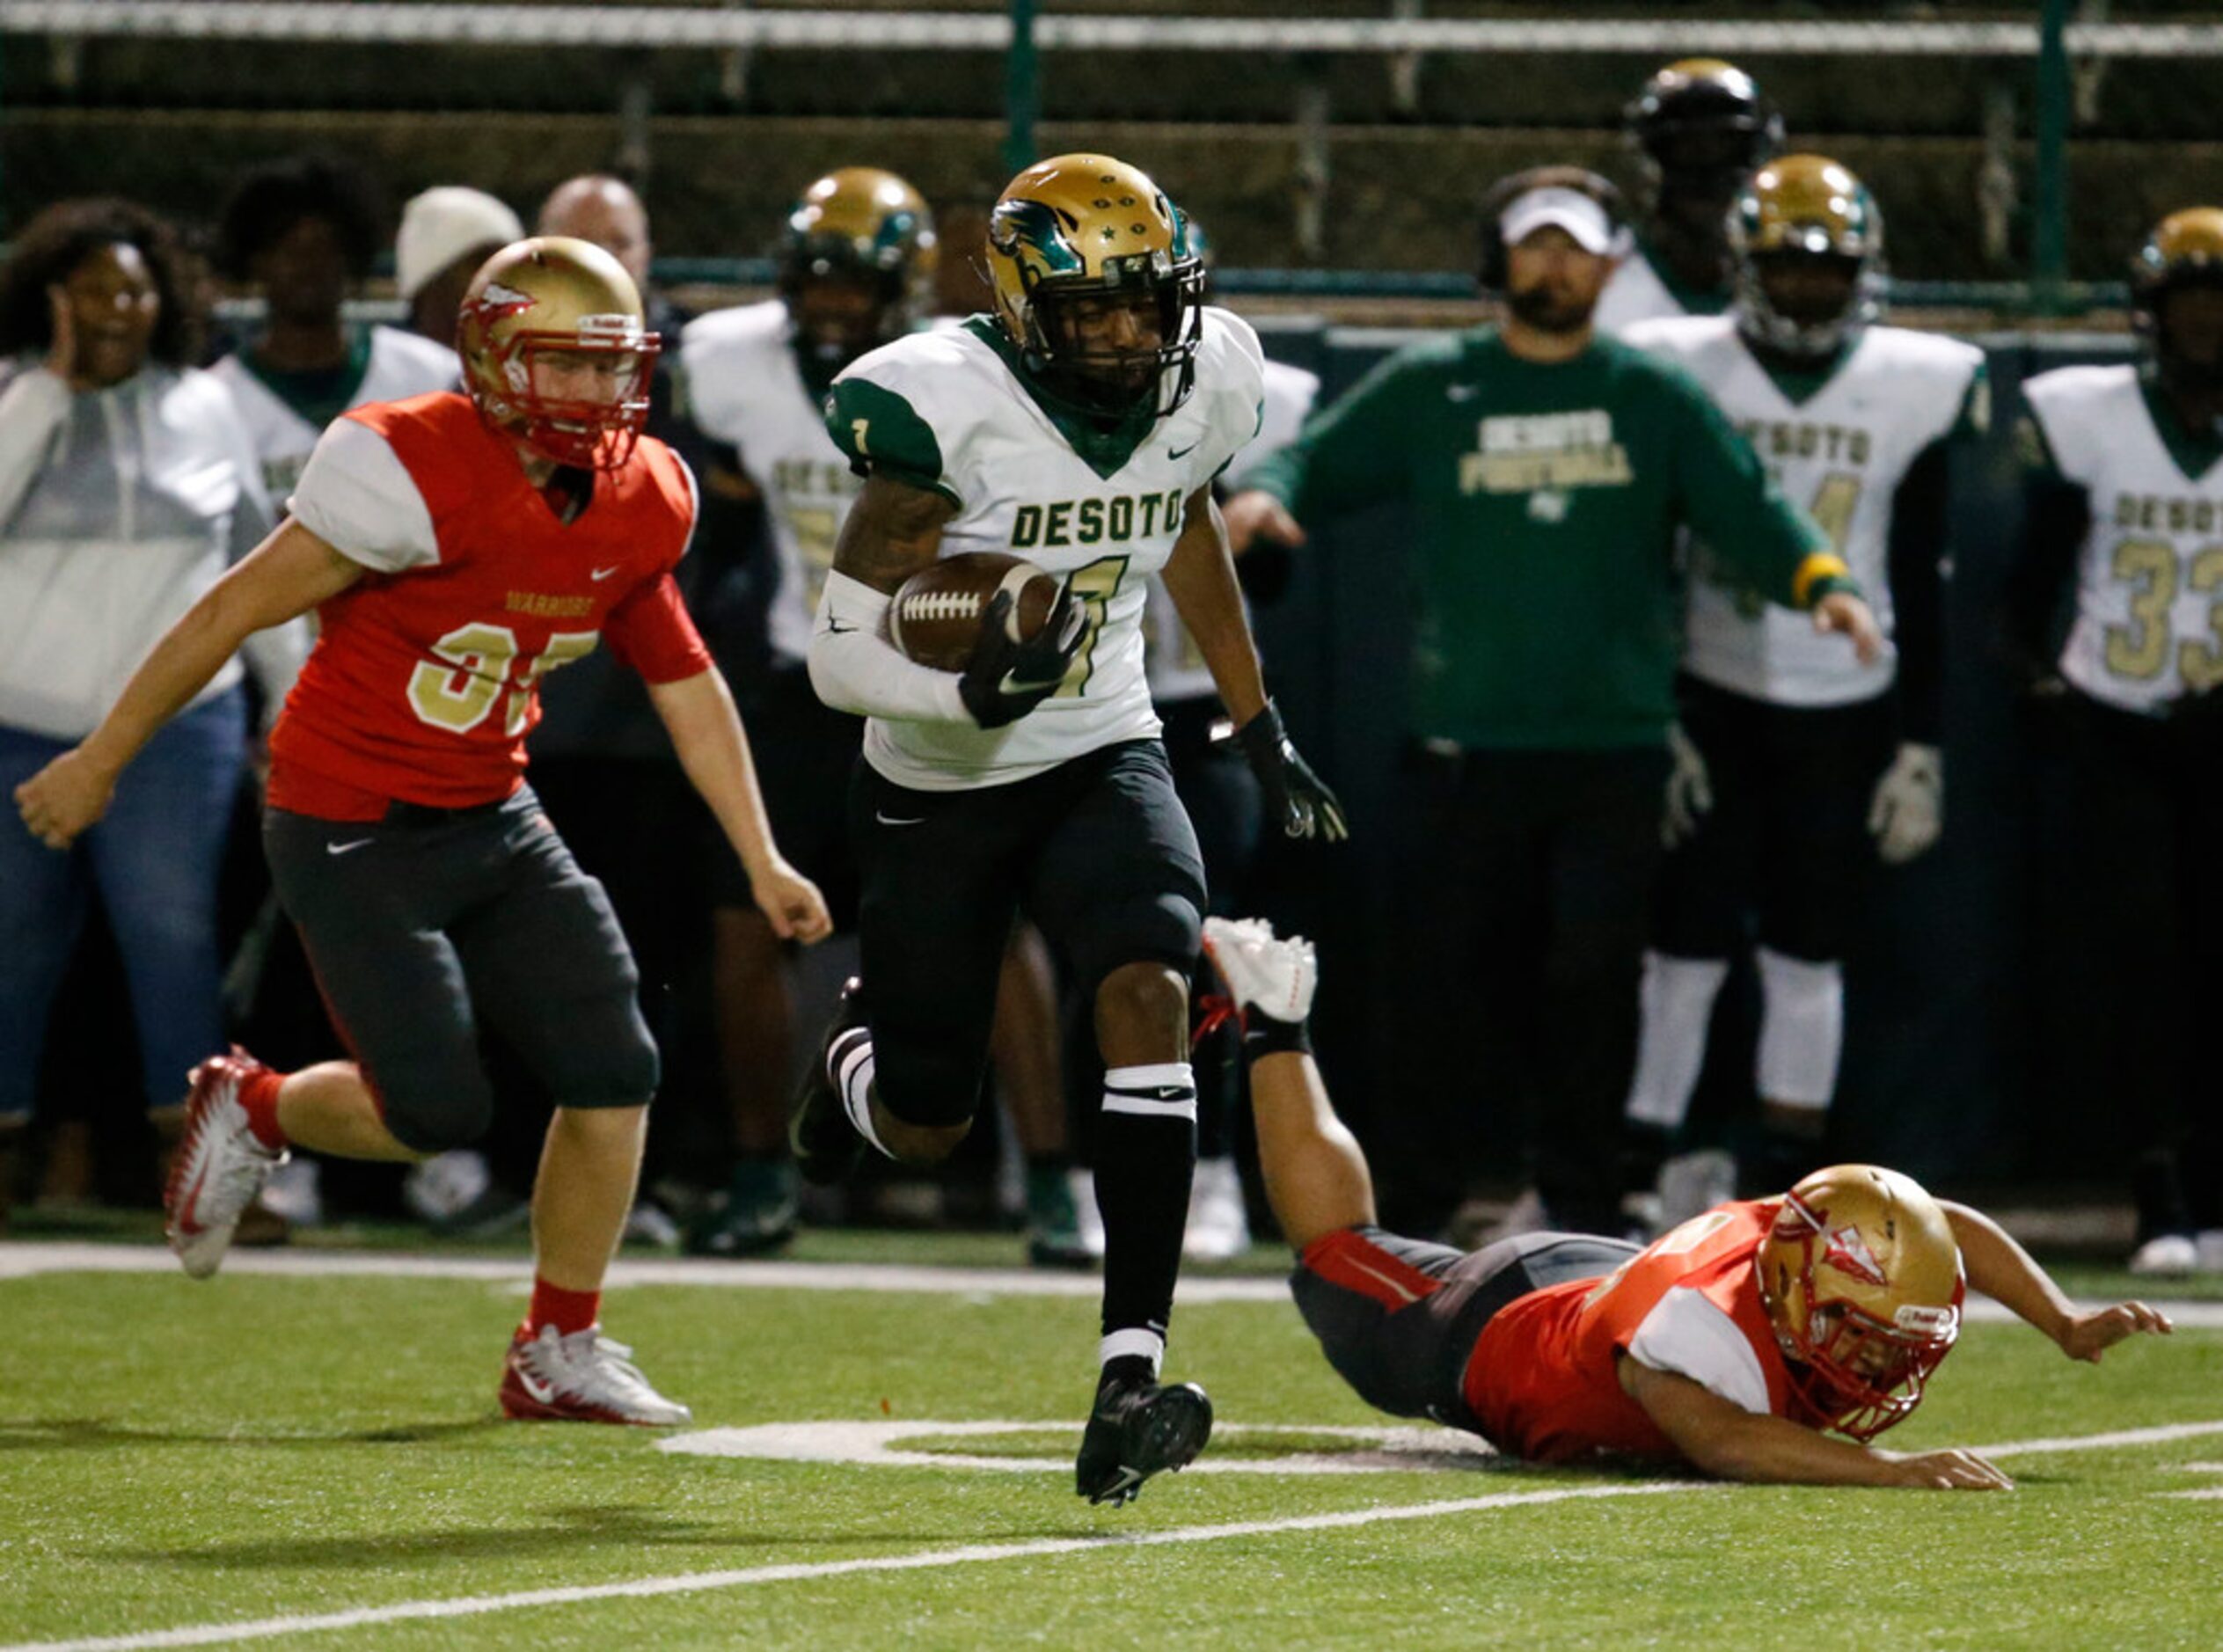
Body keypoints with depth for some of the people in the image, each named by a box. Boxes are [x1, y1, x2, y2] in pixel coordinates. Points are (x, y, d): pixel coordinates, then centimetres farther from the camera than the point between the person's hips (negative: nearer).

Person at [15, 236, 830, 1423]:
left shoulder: (639, 503, -2)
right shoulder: (418, 474, -23)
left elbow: (683, 681, 13)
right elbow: (232, 613, -15)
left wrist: (761, 859, 11)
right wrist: (99, 763, -8)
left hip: (492, 822, 7)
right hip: (351, 827, -7)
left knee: (614, 1076, -3)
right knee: (438, 1112, -10)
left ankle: (559, 1355, 13)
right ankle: (250, 1111, 22)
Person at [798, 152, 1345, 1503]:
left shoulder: (1198, 392, -6)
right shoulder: (948, 413, -23)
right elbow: (844, 654, -21)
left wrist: (1262, 729, 23)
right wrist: (975, 691, -40)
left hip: (1103, 760, 3)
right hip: (940, 791, -3)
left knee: (1150, 998, -25)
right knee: (926, 1129, 8)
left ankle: (1130, 1373, -28)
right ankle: (859, 1059, 49)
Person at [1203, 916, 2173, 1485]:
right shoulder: (1710, 1319, -50)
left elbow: (1954, 1228, -9)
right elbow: (1719, 1440, -69)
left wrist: (2069, 1327, -18)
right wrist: (1890, 1472, -75)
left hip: (1603, 1273, 5)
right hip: (1484, 1340, -5)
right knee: (1339, 1259, 25)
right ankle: (1273, 1023, 38)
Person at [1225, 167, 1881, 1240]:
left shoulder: (1653, 398, 9)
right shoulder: (1427, 390, 8)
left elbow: (1743, 508, 4)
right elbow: (1319, 464, 6)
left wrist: (1821, 580, -14)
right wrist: (1267, 497, -18)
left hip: (1614, 745, 0)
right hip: (1466, 740, 0)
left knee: (1594, 980, -2)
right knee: (1457, 981, 1)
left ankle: (1578, 1201, 7)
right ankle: (1419, 1200, 10)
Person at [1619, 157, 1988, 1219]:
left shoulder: (1914, 387, 2)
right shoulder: (1681, 372, -3)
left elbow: (1921, 585, 6)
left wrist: (1920, 746, 4)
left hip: (1844, 708, 1)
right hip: (1712, 698, -1)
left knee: (1809, 959, 4)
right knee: (1687, 948, -4)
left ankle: (1786, 1188, 10)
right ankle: (1638, 1170, 1)